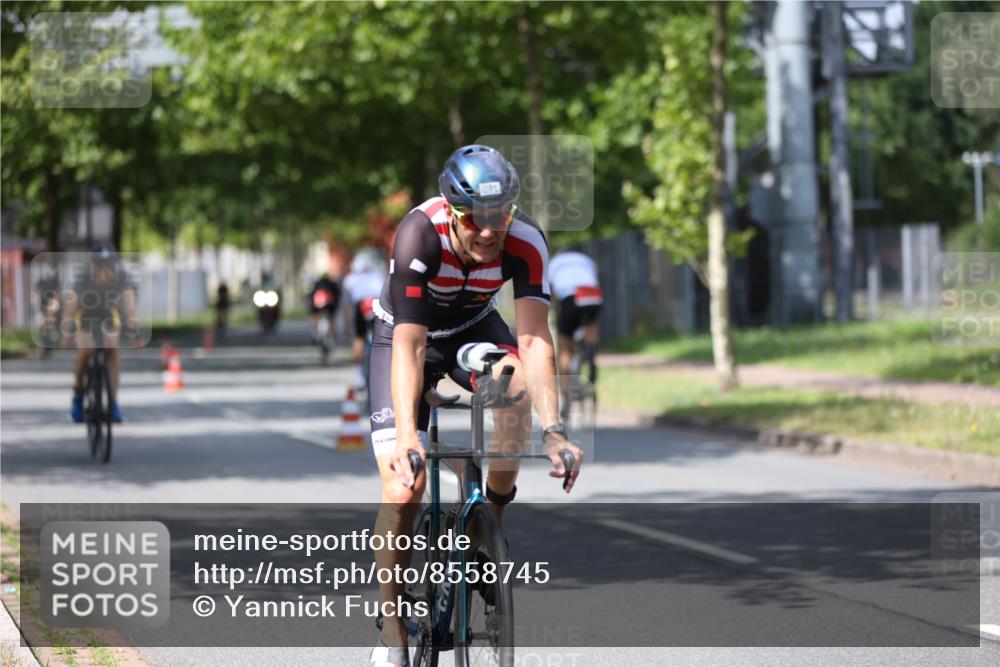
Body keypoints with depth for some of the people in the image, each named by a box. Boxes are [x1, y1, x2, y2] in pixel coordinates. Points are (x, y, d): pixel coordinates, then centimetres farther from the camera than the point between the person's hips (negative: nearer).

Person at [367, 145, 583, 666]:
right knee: (403, 485, -16)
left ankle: (491, 522, -16)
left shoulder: (525, 244, -30)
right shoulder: (420, 233, -36)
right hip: (405, 331, -2)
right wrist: (406, 435, -51)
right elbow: (409, 344, -40)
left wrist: (553, 429, -48)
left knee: (517, 382, -34)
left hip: (473, 327, 2)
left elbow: (534, 341, -35)